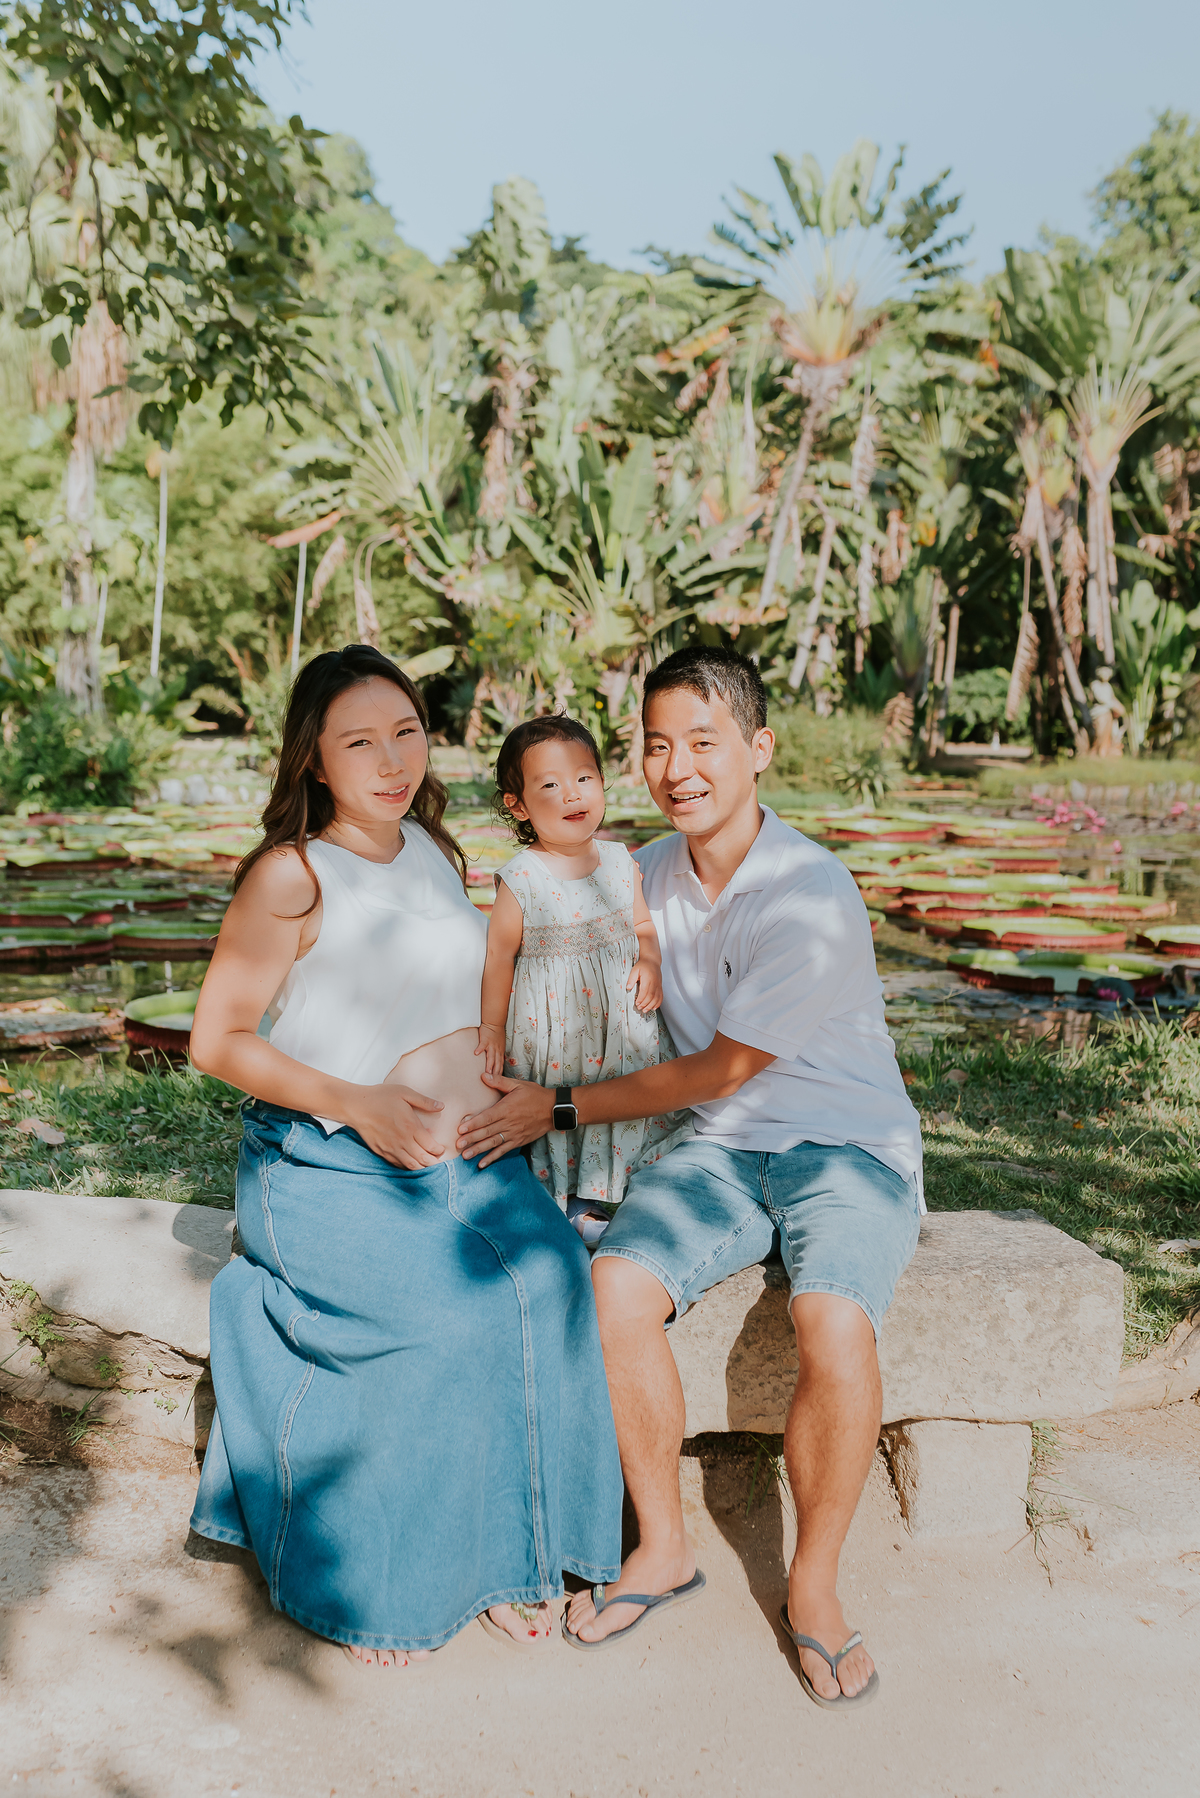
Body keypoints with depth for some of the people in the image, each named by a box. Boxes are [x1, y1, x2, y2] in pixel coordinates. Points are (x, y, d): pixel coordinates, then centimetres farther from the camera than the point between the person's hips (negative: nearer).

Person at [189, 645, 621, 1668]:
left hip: (461, 1152, 5)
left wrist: (490, 1097, 8)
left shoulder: (433, 853, 13)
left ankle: (500, 1555, -7)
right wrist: (355, 1103, -17)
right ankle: (367, 1584, -5)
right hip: (322, 1167, -5)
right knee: (445, 1315, -27)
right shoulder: (292, 876, -6)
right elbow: (218, 1039, -7)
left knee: (547, 1275, -23)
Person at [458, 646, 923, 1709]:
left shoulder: (812, 895, -19)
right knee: (614, 1286, -22)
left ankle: (814, 1586, -5)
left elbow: (722, 1071, -14)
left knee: (834, 1325, -32)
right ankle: (664, 1548, 1)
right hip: (721, 1150, 5)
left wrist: (563, 1110, -9)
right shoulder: (650, 875, 2)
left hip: (848, 1148, -5)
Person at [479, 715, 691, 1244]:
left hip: (620, 1022, 5)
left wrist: (650, 963, -7)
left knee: (624, 1108, 13)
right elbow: (498, 957, -6)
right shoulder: (522, 879, -15)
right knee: (555, 1116, 4)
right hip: (552, 1032, -4)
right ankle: (558, 1207, 26)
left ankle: (589, 1200, 33)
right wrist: (492, 1028, -1)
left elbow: (643, 926, 13)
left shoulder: (621, 862, -1)